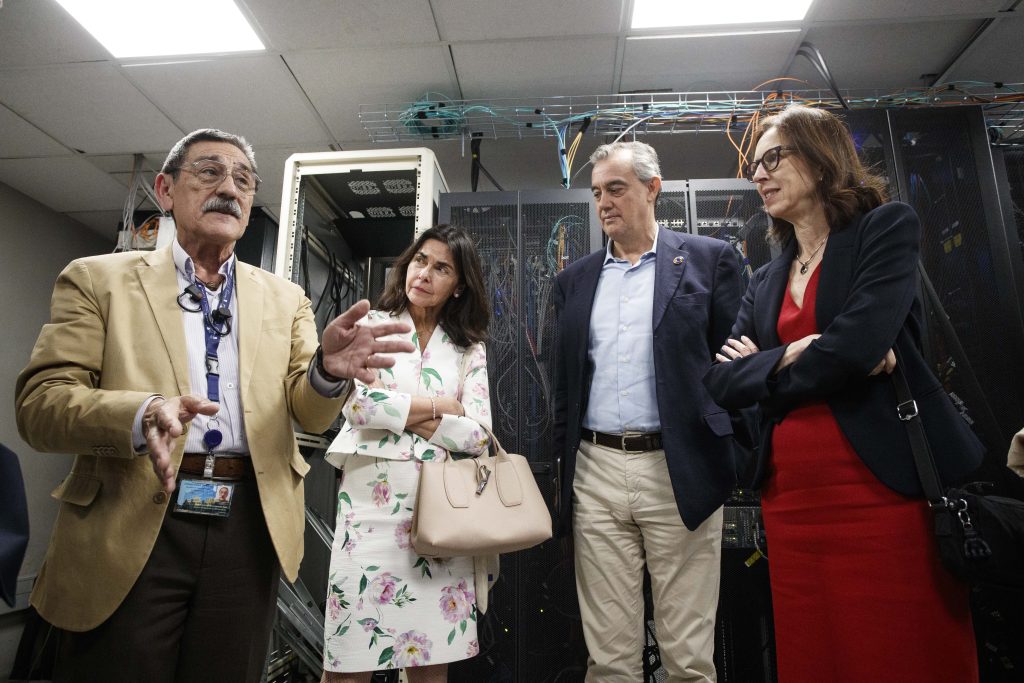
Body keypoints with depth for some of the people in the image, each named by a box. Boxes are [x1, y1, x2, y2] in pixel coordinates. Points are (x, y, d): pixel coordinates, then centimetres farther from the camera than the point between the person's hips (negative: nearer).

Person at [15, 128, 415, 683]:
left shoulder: (285, 299, 10)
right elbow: (39, 404, -5)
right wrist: (142, 413, -26)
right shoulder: (97, 279, 4)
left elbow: (310, 415, 1)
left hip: (250, 528, 2)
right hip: (129, 529, -1)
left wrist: (328, 371, -23)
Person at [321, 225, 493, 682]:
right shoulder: (372, 326, 8)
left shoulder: (469, 349, 10)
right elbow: (358, 403, -9)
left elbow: (480, 435, -2)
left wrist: (398, 410, -7)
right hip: (373, 497, -1)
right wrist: (443, 406, -4)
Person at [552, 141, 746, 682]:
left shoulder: (709, 259, 4)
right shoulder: (574, 279, 14)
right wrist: (562, 462, 12)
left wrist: (735, 458, -5)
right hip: (595, 474, 3)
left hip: (679, 472, -3)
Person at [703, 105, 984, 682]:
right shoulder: (766, 281, 15)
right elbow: (722, 380, 4)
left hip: (885, 486, -5)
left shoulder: (888, 226, 0)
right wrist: (792, 354, -12)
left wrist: (767, 370, -2)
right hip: (791, 494, 5)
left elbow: (859, 342, -17)